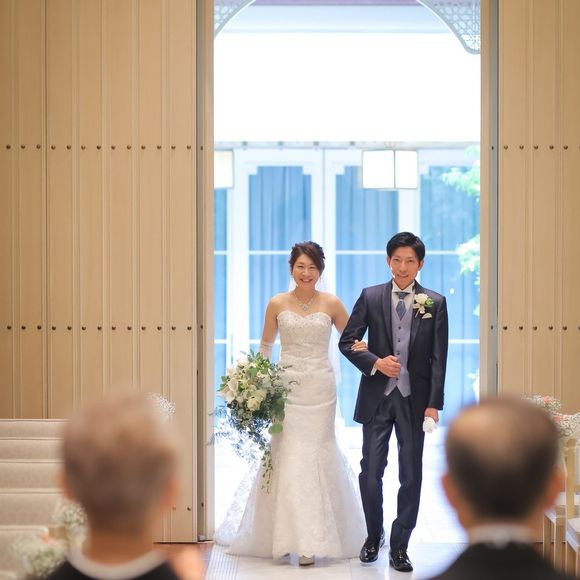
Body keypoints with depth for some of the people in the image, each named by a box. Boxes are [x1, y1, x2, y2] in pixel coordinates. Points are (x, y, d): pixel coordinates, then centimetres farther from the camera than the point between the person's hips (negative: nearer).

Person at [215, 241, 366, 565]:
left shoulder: (331, 304, 1)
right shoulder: (277, 304, 3)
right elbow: (266, 346, 13)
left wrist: (362, 349, -11)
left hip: (320, 389, 0)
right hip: (286, 387, 0)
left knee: (316, 456, 2)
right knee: (287, 458, -2)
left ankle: (312, 540, 9)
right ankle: (289, 536, 9)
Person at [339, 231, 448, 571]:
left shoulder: (435, 303, 2)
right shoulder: (370, 297, 3)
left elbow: (438, 358, -1)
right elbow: (347, 342, 4)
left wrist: (434, 403, -7)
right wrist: (375, 362, -12)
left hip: (414, 399, 0)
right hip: (377, 397, 0)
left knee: (411, 475, 4)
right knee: (370, 472, 4)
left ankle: (399, 546, 15)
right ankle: (374, 536, 25)